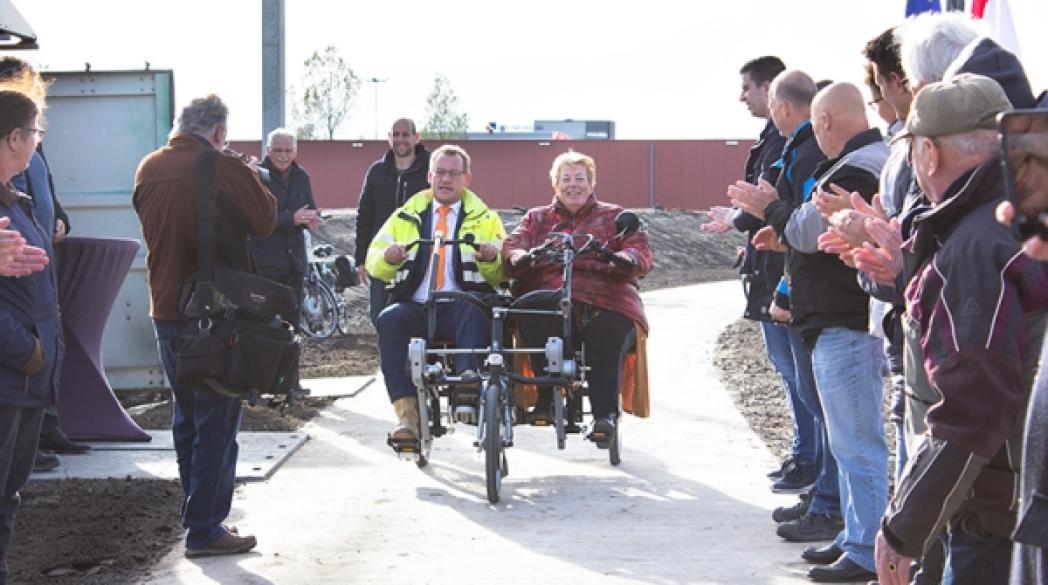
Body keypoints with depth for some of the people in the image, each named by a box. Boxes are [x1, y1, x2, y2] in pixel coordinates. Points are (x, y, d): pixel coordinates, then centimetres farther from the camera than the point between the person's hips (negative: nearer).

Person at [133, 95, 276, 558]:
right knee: (216, 421, 0)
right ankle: (205, 529, 1)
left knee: (186, 415, 18)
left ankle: (197, 514, 26)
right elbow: (265, 221, -5)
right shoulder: (225, 169, -16)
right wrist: (254, 185, 9)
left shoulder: (149, 168, 3)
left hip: (165, 311, 7)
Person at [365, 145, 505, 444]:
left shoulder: (485, 218, 19)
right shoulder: (406, 215, 23)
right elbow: (373, 262, 17)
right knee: (390, 319, -33)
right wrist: (388, 258, -8)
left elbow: (502, 274, 10)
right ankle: (406, 412, -40)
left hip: (460, 307, -1)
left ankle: (469, 377, -52)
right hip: (414, 305, 1)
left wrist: (491, 259, -14)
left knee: (473, 309, -37)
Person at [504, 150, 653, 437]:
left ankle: (605, 414, -33)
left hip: (605, 302, 0)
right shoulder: (536, 218, 31)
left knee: (608, 336, -36)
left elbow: (642, 252, 11)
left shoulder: (614, 216, 26)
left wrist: (623, 260, -14)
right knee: (536, 322, -36)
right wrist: (521, 259, -12)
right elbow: (512, 246, 14)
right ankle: (546, 400, -24)